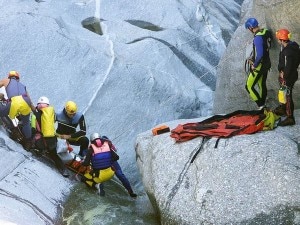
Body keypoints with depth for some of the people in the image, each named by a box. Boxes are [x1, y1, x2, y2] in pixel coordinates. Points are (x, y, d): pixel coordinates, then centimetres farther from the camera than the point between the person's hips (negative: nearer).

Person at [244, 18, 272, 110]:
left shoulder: (258, 37, -27)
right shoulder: (266, 32, 1)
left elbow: (260, 54, -31)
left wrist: (254, 65, -17)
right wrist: (252, 58, 12)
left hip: (259, 65, -9)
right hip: (266, 63, 9)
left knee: (249, 87, 1)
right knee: (262, 85, 20)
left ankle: (261, 105, 2)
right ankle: (263, 105, 32)